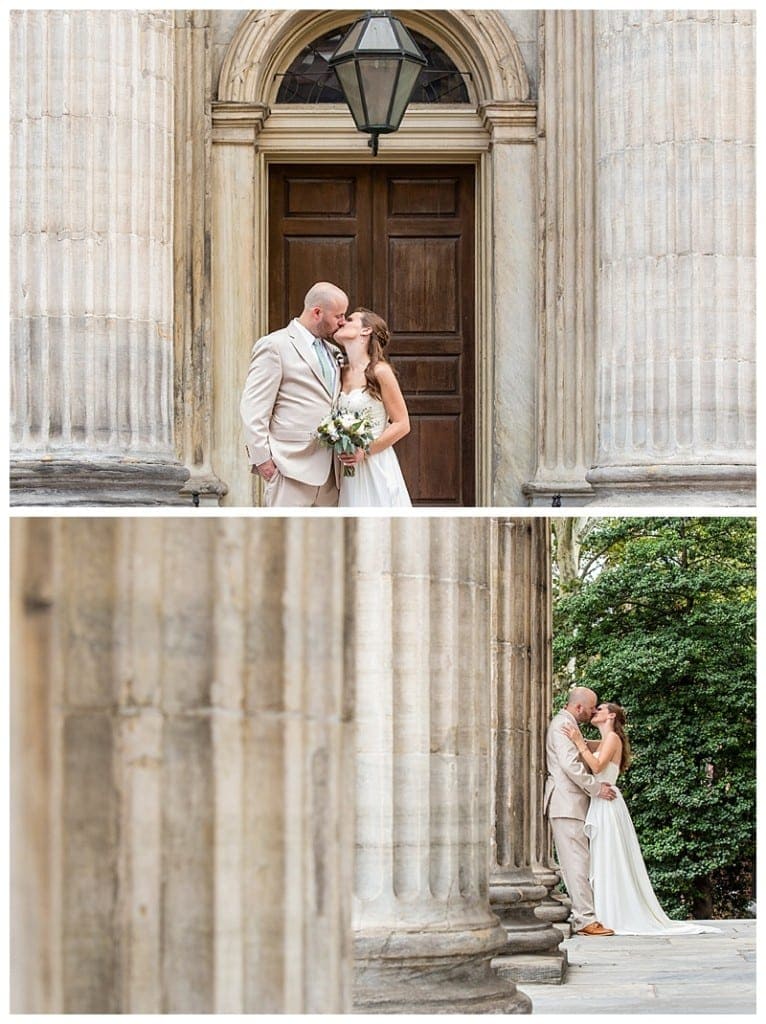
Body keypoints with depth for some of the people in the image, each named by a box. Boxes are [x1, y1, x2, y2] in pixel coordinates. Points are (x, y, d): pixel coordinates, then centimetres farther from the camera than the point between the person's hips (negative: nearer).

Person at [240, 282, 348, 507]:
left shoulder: (332, 351, 19)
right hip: (292, 466, -8)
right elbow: (253, 409, -9)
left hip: (328, 469, 8)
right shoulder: (274, 346, -5)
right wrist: (262, 459, -14)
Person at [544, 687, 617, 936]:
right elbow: (569, 763, -20)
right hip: (566, 802, -11)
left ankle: (582, 916, 9)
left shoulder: (569, 725, 22)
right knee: (577, 860, -13)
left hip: (573, 802, 11)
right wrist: (596, 787, -16)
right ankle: (585, 919, -16)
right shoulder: (562, 724, -12)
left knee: (577, 861, 9)